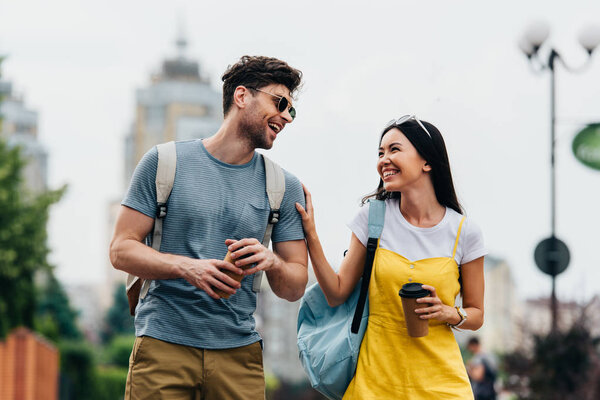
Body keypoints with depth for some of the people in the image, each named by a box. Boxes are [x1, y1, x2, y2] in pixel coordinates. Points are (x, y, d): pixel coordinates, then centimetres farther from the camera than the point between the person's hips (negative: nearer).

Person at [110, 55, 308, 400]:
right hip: (164, 345, -2)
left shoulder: (285, 187, 11)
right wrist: (187, 267, -15)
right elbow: (121, 250, 1)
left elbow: (295, 288, 11)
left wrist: (272, 262, -11)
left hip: (239, 350, 2)